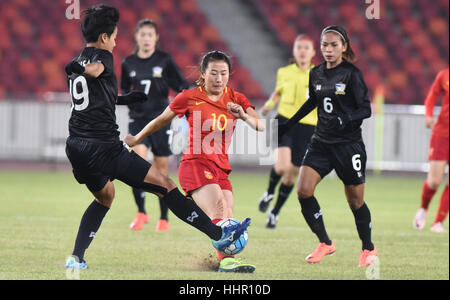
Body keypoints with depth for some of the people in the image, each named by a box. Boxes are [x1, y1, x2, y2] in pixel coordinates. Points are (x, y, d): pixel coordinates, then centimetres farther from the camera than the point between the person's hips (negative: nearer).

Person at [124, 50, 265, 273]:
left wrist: (244, 116, -21)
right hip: (196, 164, -5)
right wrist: (136, 139, 27)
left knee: (227, 221, -7)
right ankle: (227, 259, -38)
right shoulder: (189, 98, 2)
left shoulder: (236, 99, 10)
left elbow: (261, 126, 0)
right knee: (219, 214, -26)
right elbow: (161, 120, 17)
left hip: (221, 168, 5)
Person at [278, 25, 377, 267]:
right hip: (321, 142, 5)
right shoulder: (316, 74, 5)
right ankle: (325, 244, 4)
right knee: (303, 190, -10)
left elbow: (366, 109, -12)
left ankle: (368, 248, 26)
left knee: (355, 201, 3)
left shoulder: (352, 74, -11)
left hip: (349, 144, -5)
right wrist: (288, 125, 26)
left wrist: (345, 119, -30)